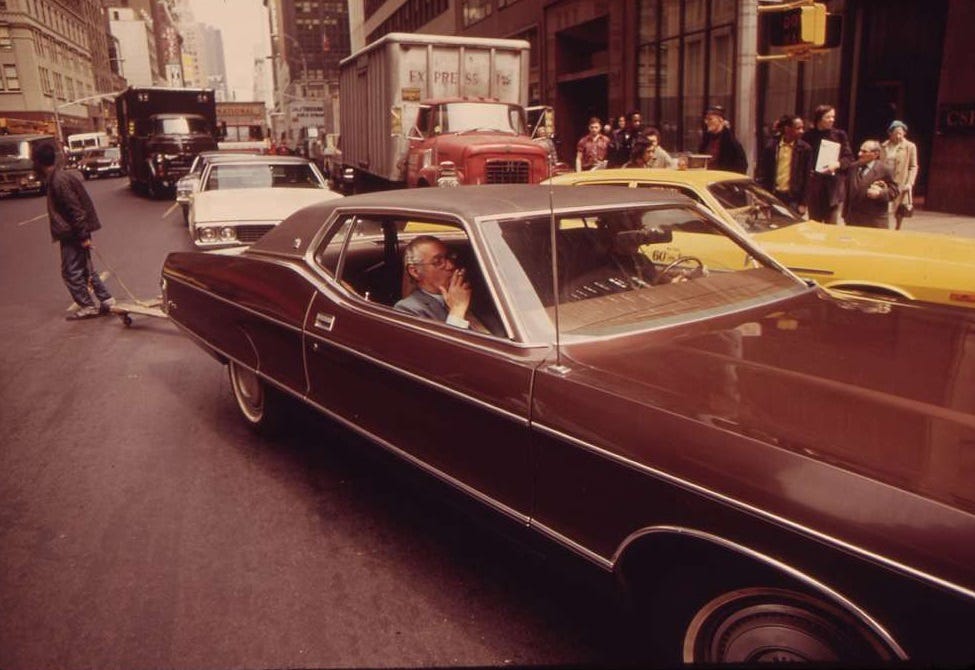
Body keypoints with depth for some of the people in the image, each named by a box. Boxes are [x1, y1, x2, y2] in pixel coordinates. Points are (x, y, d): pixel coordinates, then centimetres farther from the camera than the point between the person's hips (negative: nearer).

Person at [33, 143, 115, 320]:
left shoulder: (58, 181, -19)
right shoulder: (59, 176, 12)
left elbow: (75, 209, -22)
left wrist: (83, 236, -20)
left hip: (73, 234, -10)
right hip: (74, 232, 10)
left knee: (71, 271, -1)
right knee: (84, 268, 15)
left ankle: (87, 306, 5)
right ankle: (106, 299, 17)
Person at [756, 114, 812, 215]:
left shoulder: (805, 148, -2)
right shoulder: (771, 146, -1)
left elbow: (807, 177, -1)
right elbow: (762, 173, 2)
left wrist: (803, 202, -5)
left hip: (793, 197, -1)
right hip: (773, 195, 1)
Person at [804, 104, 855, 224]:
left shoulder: (839, 135, 3)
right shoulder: (808, 136, 3)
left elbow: (850, 158, 3)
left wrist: (837, 164, -16)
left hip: (833, 186, -1)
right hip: (813, 186, 1)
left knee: (832, 224, 0)